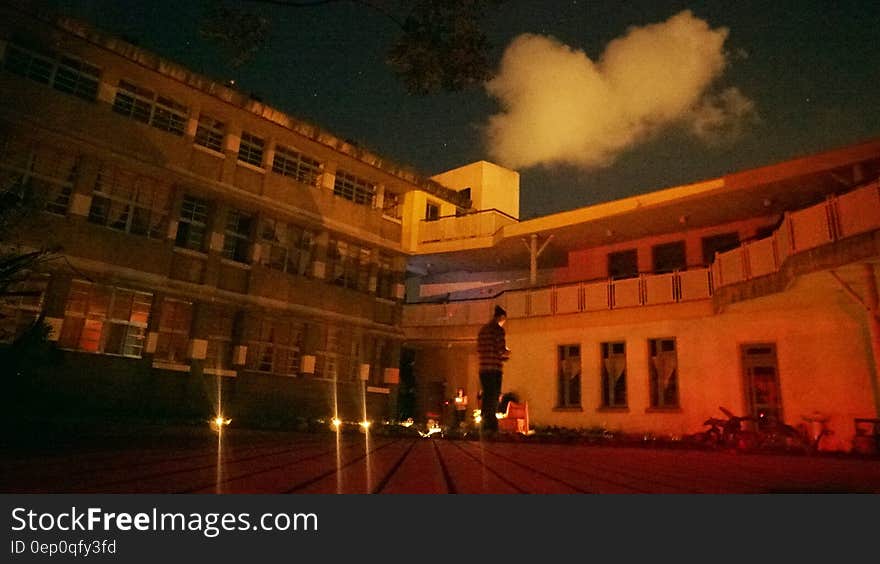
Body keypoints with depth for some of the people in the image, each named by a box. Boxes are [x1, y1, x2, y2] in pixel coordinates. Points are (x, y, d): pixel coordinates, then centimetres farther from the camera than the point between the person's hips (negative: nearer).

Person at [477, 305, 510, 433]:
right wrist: (507, 353, 7)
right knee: (494, 397, 0)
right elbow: (501, 349, -15)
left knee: (486, 396, 14)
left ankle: (484, 425, 16)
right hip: (494, 368, -7)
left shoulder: (482, 329, 15)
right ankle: (491, 426, -1)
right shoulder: (498, 329, -7)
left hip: (483, 368, 7)